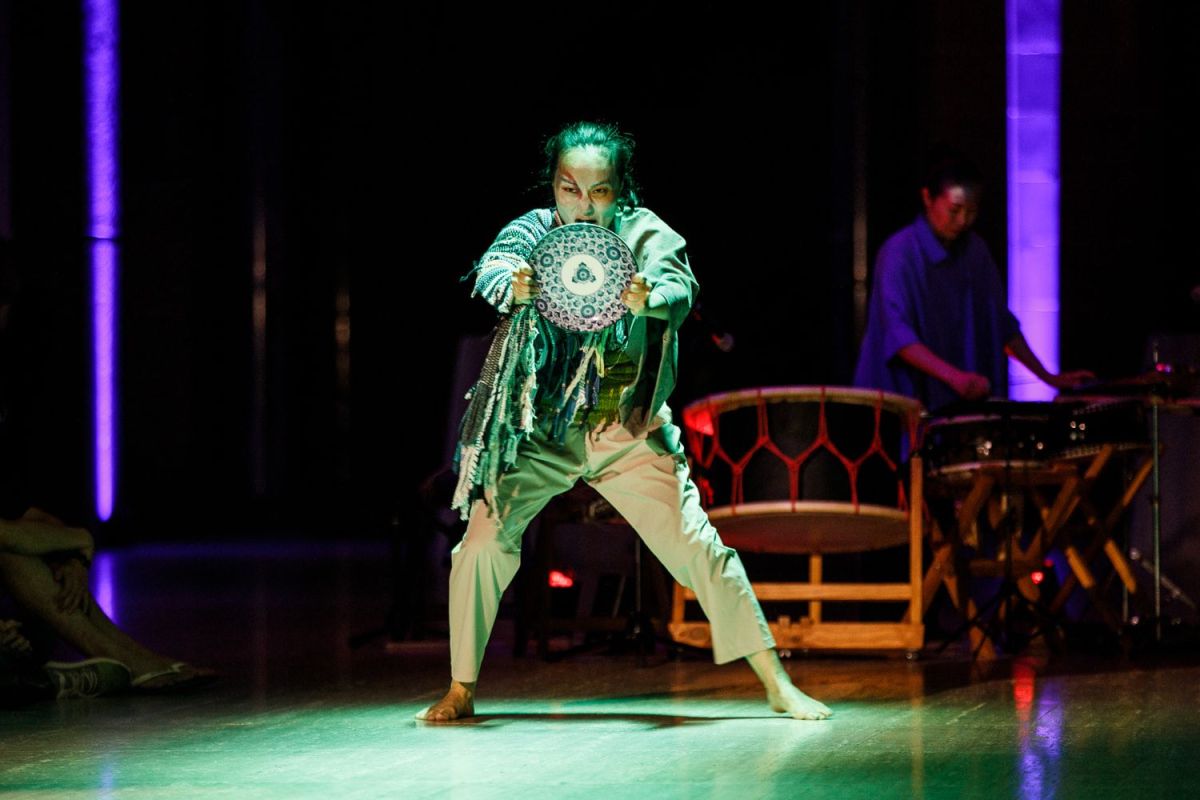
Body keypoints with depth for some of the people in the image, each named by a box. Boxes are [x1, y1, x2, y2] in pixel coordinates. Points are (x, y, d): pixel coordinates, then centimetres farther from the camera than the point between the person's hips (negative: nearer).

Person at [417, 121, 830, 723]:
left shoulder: (644, 234, -7)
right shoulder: (532, 232, -5)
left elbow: (680, 288, -26)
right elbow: (490, 270, -25)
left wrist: (647, 297, -51)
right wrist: (513, 286, -50)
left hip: (628, 430, -1)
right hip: (539, 430, 1)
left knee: (698, 547, -7)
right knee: (482, 543, -11)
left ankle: (777, 684, 3)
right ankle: (460, 690, 8)